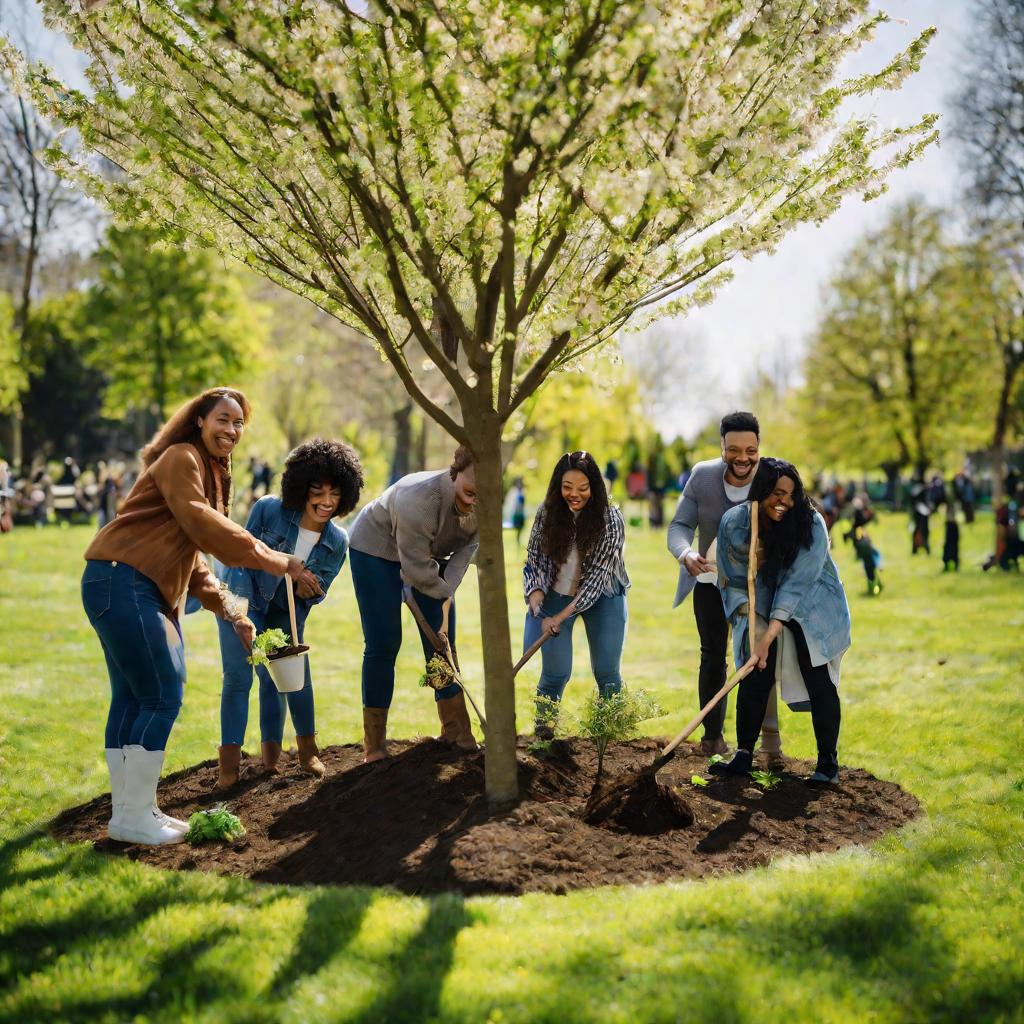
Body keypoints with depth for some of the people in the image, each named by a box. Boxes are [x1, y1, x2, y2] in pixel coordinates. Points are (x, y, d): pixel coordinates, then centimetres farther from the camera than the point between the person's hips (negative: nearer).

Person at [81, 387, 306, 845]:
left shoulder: (212, 474, 22)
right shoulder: (181, 458, -8)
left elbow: (190, 555, 22)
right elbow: (201, 523, -21)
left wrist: (230, 611, 14)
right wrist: (274, 560, -22)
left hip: (147, 592, 10)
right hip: (121, 581, -10)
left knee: (132, 697, 14)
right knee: (162, 696, -9)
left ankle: (130, 811, 22)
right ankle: (134, 818, -1)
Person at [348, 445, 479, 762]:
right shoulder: (419, 499, -41)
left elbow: (464, 551, -15)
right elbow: (417, 569, -31)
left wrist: (446, 601, -23)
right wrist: (445, 595, -15)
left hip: (429, 552, 6)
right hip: (376, 549, -6)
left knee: (441, 642, 4)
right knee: (383, 645, -7)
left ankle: (456, 732, 14)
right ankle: (374, 746, 1)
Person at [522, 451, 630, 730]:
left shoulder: (610, 518, -20)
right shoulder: (547, 514, -12)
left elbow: (597, 575, -22)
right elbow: (533, 562, -6)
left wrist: (560, 618, -25)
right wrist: (537, 607, -23)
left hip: (602, 597, -1)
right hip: (557, 595, 1)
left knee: (606, 672, -2)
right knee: (556, 672, -6)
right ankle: (543, 730, 17)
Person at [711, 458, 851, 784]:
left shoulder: (810, 524, -24)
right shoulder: (734, 522, -14)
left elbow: (797, 583, -29)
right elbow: (734, 578, -3)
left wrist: (769, 636, -34)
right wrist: (751, 624, -17)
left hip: (812, 608, -2)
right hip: (761, 607, 3)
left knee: (819, 681, -7)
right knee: (754, 675, -8)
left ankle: (828, 763, 3)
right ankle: (743, 756, 2)